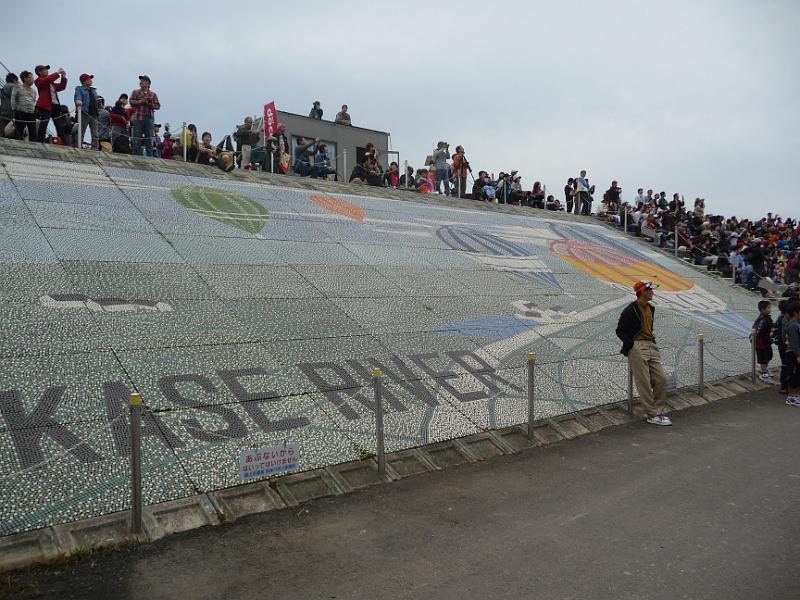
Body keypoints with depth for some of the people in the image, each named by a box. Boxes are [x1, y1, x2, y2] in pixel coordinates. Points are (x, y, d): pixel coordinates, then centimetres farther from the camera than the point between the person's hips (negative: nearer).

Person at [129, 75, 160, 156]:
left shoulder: (153, 94, 13)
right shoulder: (135, 92, 13)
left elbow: (158, 105, 6)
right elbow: (131, 101, 0)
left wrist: (150, 104, -11)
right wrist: (140, 102, -12)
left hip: (149, 118, 0)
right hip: (138, 118, 0)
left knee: (149, 139, 2)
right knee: (137, 139, -2)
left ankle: (149, 157, 5)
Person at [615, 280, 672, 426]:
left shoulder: (650, 308, 16)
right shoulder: (630, 310, -9)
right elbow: (620, 331, -6)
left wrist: (653, 338, 15)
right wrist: (632, 345, -12)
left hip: (651, 347, 8)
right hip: (637, 348, -8)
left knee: (661, 379, 5)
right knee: (645, 384, -5)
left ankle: (657, 410, 17)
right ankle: (653, 415, 1)